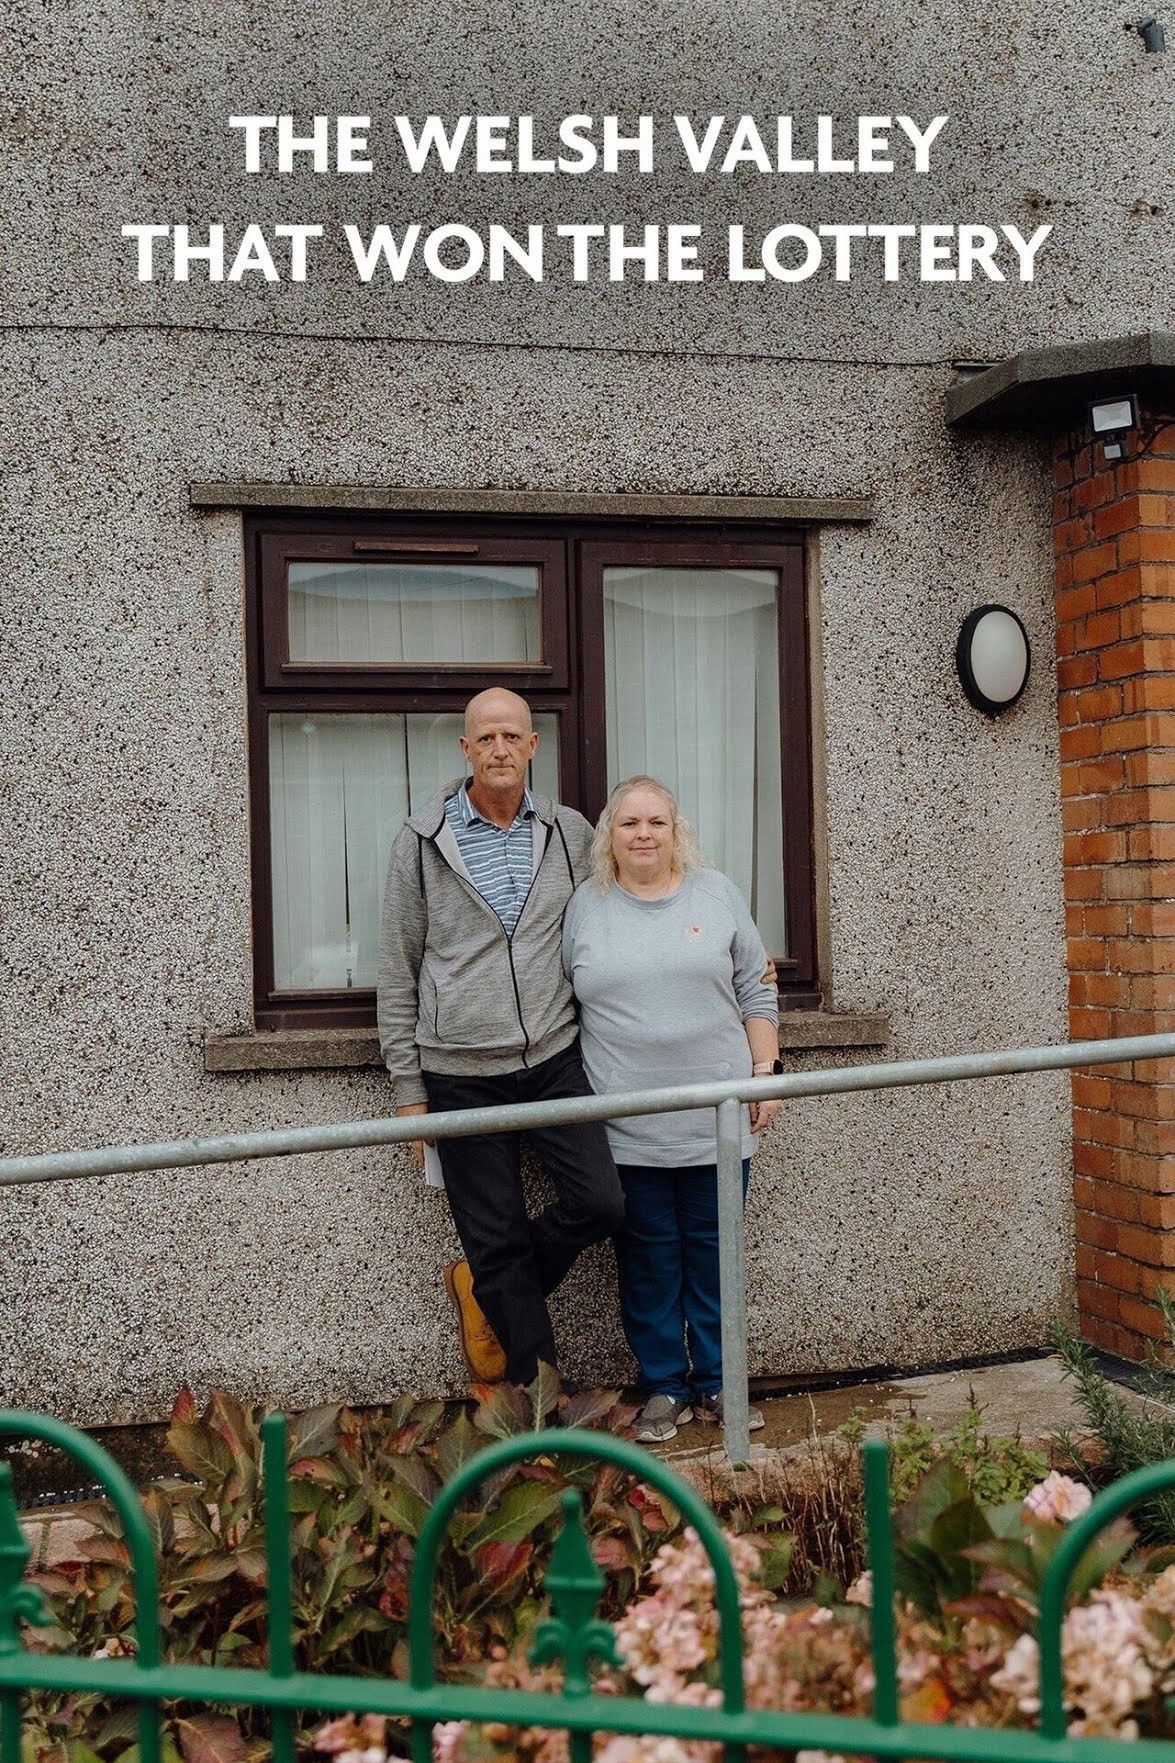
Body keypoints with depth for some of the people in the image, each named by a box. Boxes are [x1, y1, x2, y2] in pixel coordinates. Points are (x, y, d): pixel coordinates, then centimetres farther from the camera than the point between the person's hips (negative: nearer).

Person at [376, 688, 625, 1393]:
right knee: (496, 1240, 3)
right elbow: (398, 972, 3)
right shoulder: (422, 839, -1)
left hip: (554, 1059, 2)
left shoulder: (571, 834, 5)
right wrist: (409, 1087, 1)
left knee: (601, 1204, -6)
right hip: (459, 1075, -2)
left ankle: (485, 1290, 20)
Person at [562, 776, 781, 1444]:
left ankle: (717, 1383, 20)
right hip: (627, 1127, 0)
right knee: (649, 1257, 6)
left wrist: (765, 1073, 2)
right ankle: (664, 1388, 18)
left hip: (716, 1118, 1)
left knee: (712, 1250, 8)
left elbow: (757, 994, 9)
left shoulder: (716, 894, 6)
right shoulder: (585, 907, 5)